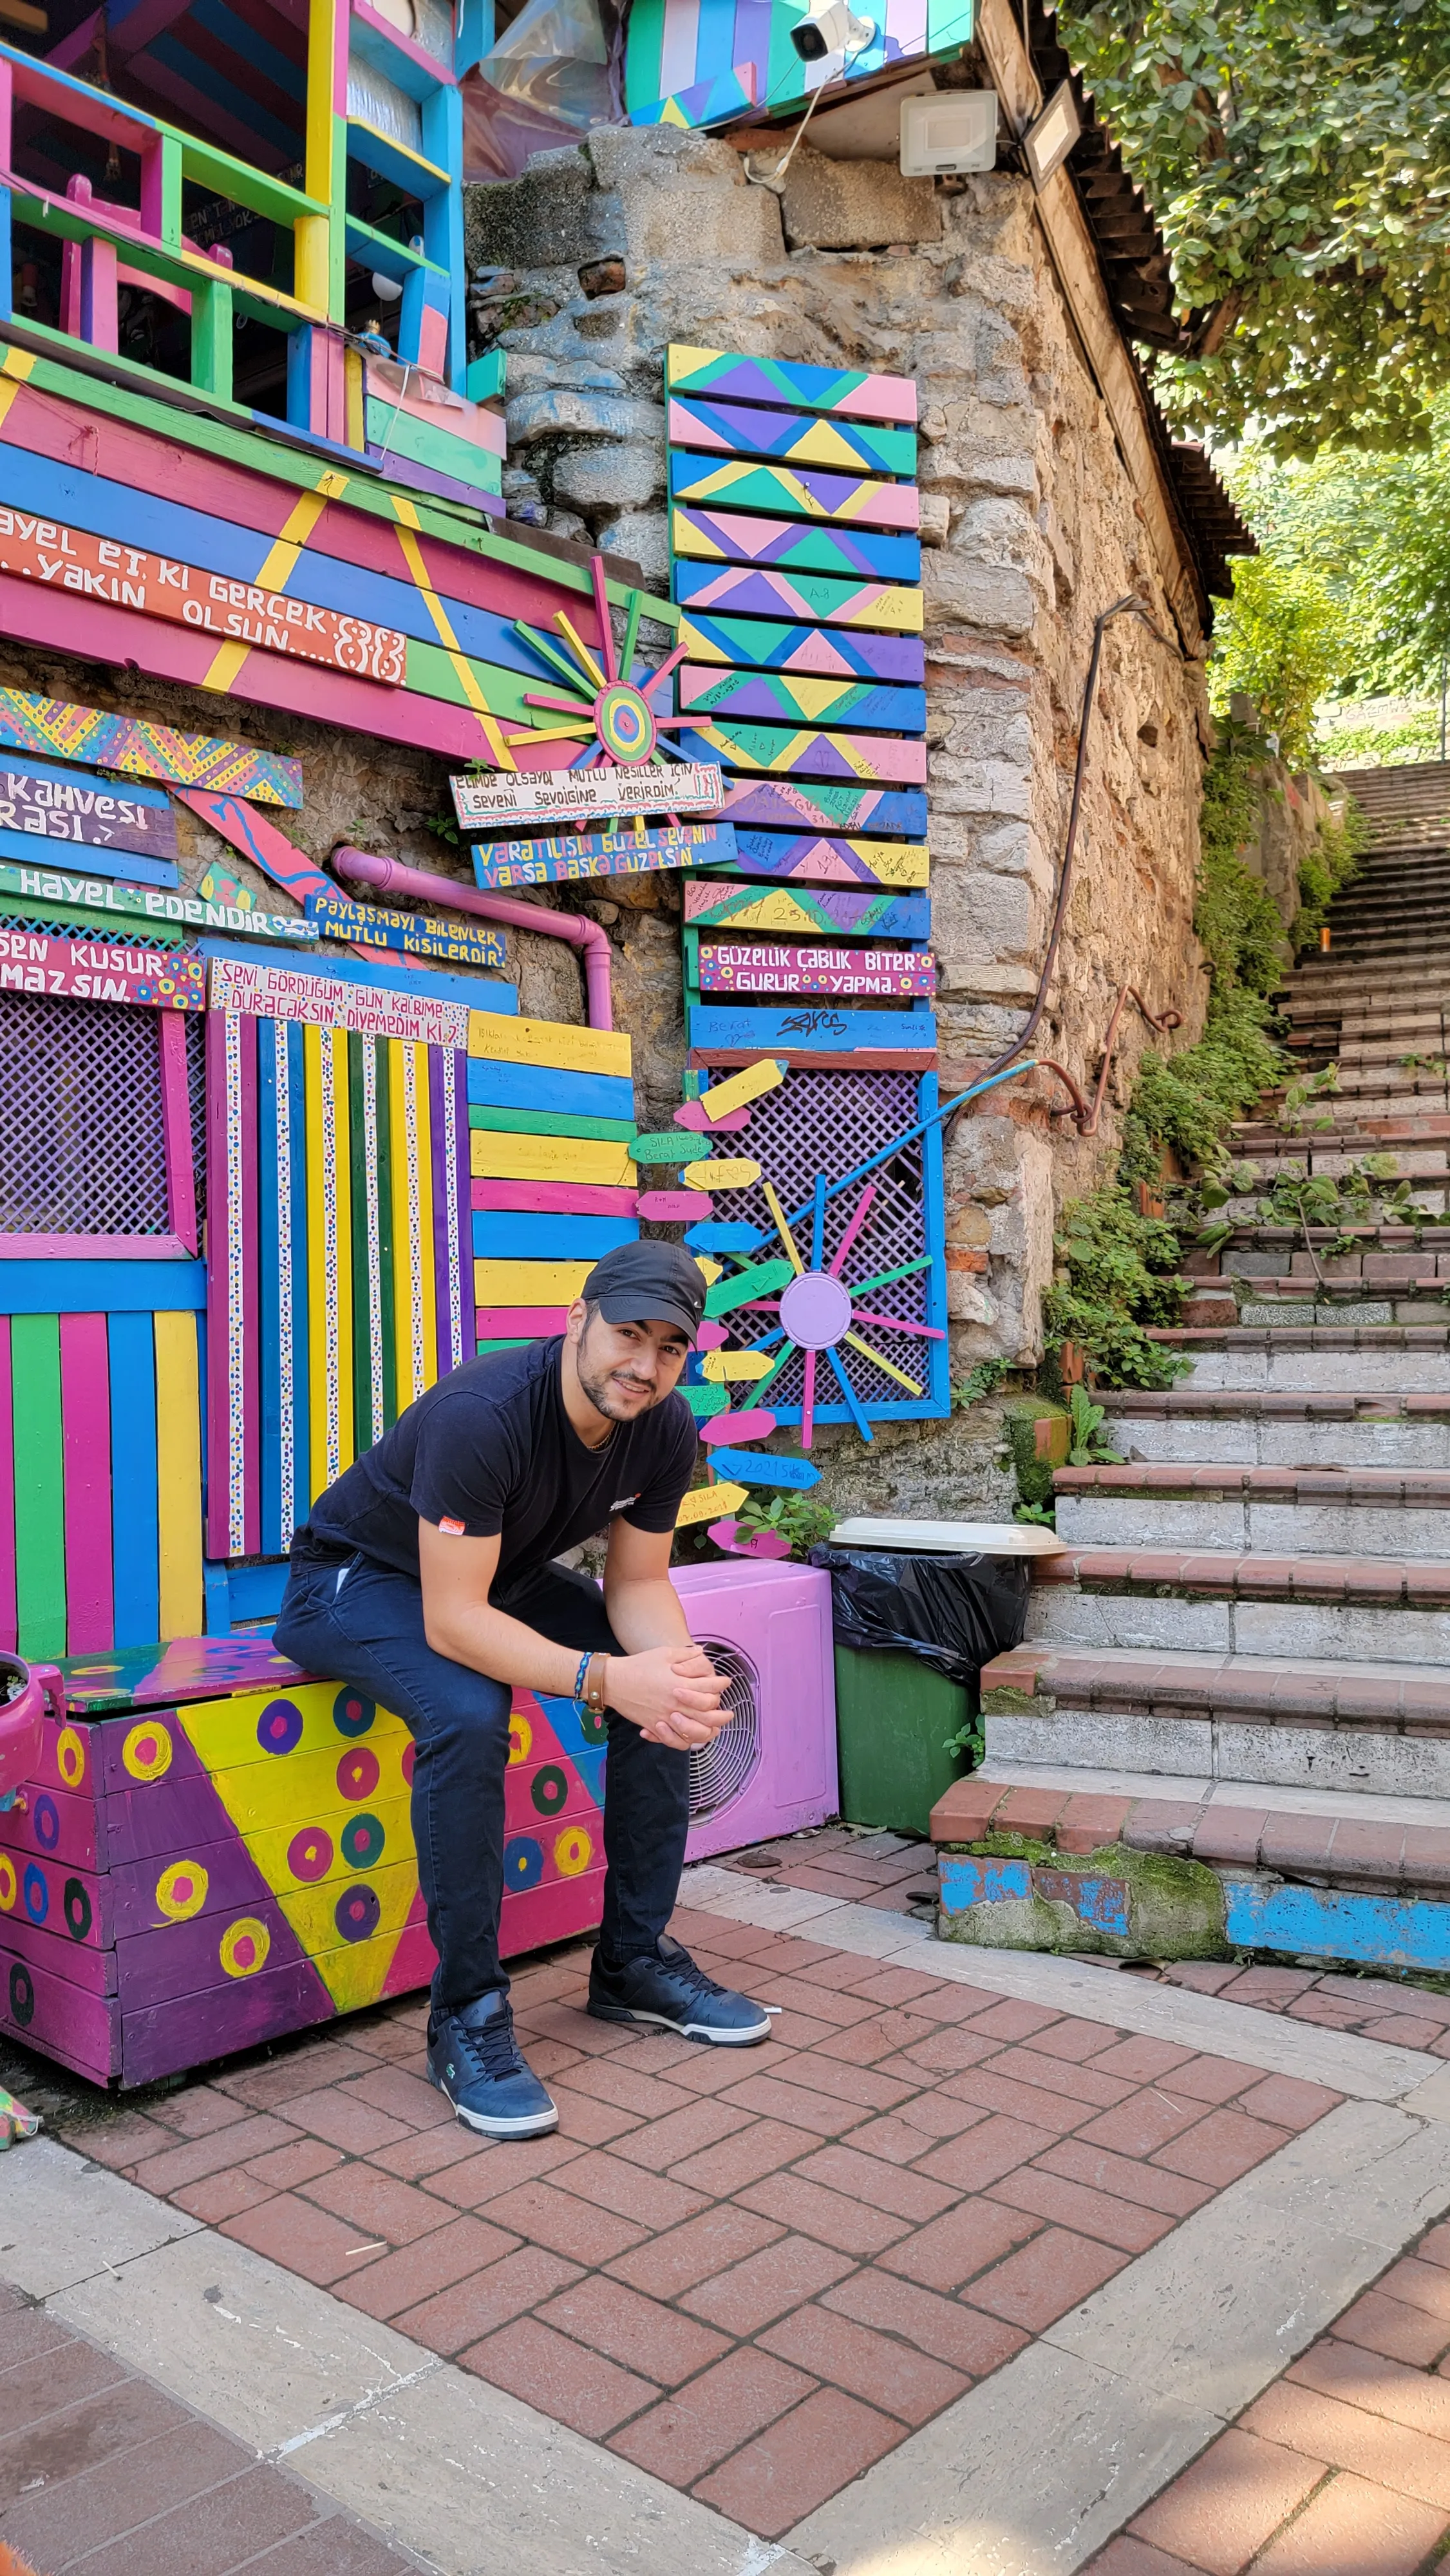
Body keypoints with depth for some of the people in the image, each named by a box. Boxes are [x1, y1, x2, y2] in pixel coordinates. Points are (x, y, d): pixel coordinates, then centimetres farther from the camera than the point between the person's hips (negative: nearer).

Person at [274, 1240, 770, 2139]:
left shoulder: (666, 1431, -15)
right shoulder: (482, 1415, -36)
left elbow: (638, 1580, -6)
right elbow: (452, 1620, -37)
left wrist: (677, 1663, -28)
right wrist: (602, 1678, -47)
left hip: (501, 1574, 7)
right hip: (359, 1576, -7)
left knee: (673, 1692, -10)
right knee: (467, 1715, -35)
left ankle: (635, 1961, 6)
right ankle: (468, 2015, -18)